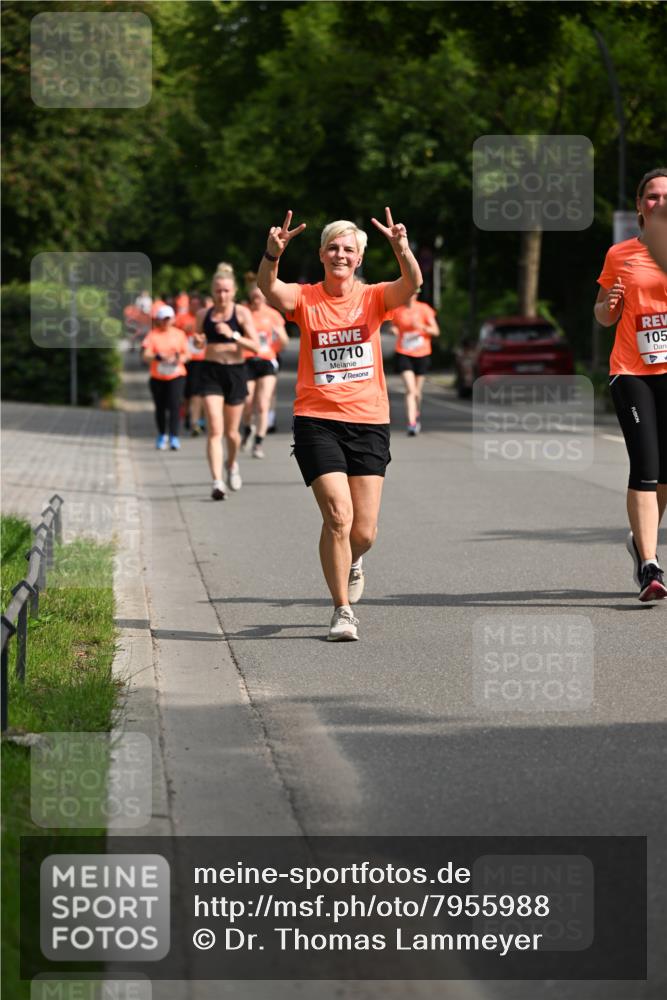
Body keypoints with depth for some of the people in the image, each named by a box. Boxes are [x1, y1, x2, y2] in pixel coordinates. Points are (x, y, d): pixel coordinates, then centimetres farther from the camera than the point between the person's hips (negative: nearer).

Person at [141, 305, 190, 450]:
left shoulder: (179, 334, 6)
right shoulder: (152, 335, 0)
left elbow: (186, 354, 10)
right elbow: (145, 356, -10)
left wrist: (179, 359, -13)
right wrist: (157, 357, -29)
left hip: (176, 375, 0)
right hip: (157, 377, 0)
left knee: (174, 405, -15)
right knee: (160, 407, 9)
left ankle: (174, 437, -16)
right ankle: (161, 436, 27)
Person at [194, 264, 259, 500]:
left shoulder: (241, 313, -3)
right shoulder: (204, 314, 4)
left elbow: (255, 346, -9)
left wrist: (233, 335, -23)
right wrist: (197, 341, -5)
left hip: (235, 372, 0)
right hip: (210, 372, 0)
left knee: (231, 431, 10)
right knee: (215, 429, -14)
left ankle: (232, 464, 42)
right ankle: (217, 481, -18)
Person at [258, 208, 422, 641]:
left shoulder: (374, 298, 4)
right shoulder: (304, 299, 1)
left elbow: (412, 285, -16)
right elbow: (269, 288, -19)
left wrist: (402, 249, -36)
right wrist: (273, 255, -39)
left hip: (369, 421, 1)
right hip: (317, 421, -1)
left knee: (364, 531, 1)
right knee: (338, 514, -16)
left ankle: (351, 562, 39)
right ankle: (343, 611, -3)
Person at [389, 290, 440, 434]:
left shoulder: (424, 309, -2)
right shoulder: (397, 310, 2)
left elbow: (436, 331, -2)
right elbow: (394, 327, 17)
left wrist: (422, 326, -20)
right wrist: (394, 330, -7)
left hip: (422, 354, 1)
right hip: (403, 354, -1)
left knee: (417, 391, 12)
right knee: (410, 390, -16)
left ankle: (417, 414, 42)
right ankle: (411, 424, -20)